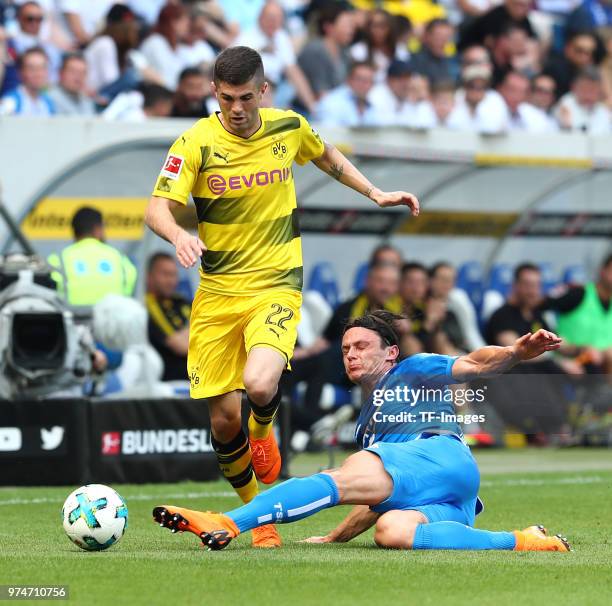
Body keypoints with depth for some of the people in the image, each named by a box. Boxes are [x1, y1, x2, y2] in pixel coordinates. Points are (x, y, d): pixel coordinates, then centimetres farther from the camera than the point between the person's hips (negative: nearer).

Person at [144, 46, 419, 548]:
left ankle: (264, 429, 11)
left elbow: (326, 155, 23)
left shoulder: (288, 127, -1)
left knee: (259, 384, -27)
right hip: (217, 292, 0)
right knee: (224, 417, 0)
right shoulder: (196, 143, -9)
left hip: (275, 285, 0)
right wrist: (179, 236, -37)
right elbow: (157, 208, -17)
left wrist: (375, 193, 17)